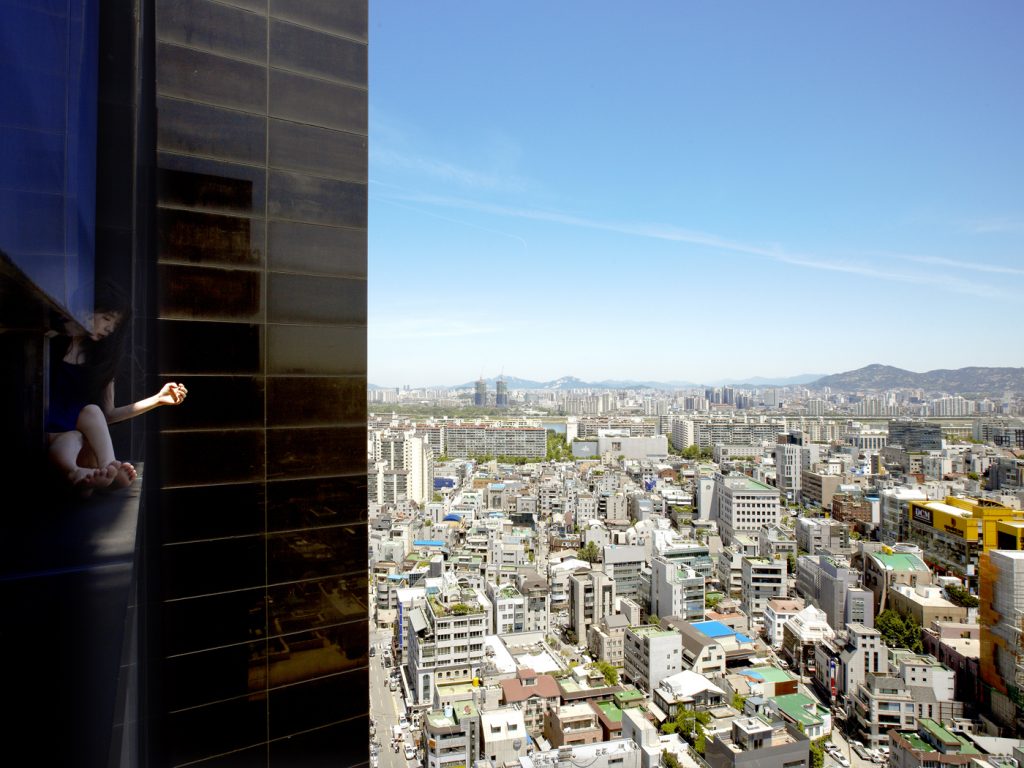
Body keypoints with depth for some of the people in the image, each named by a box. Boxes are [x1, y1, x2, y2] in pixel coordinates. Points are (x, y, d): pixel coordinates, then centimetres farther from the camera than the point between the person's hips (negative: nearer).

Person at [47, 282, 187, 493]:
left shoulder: (100, 360, 17)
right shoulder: (50, 342, 3)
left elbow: (106, 415, 16)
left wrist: (158, 399, 10)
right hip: (51, 436, -3)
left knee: (91, 411, -27)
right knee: (73, 438, -33)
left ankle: (108, 467, -54)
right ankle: (76, 472, -65)